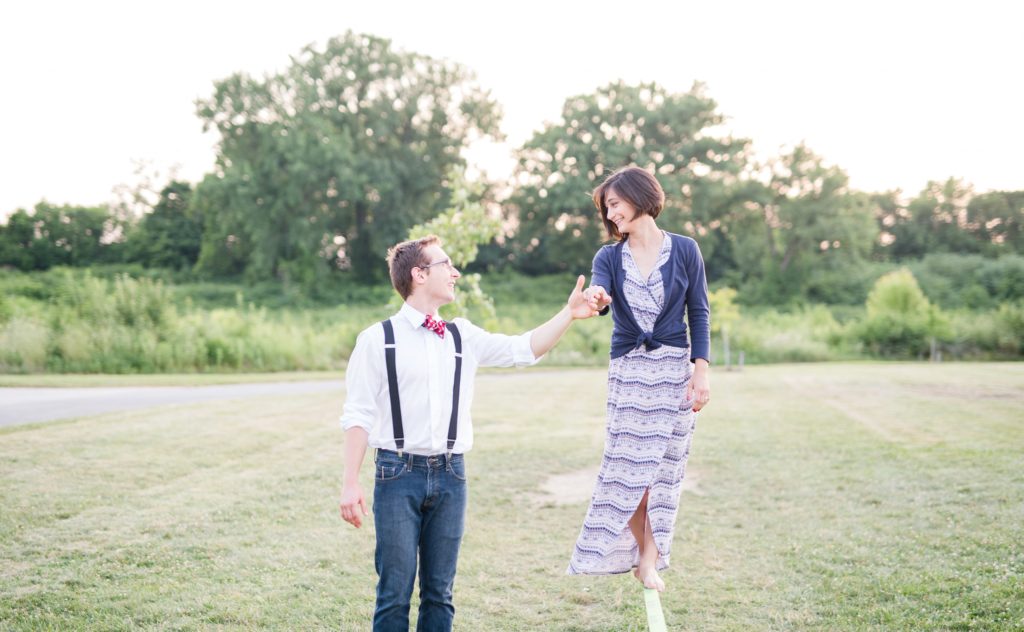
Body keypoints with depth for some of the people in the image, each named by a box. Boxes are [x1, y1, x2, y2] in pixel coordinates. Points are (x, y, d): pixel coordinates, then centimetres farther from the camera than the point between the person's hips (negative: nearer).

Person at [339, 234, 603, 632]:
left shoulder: (464, 337, 11)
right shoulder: (378, 339, -2)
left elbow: (525, 350, 9)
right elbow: (358, 416, -4)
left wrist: (569, 313, 1)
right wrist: (350, 484, -8)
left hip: (450, 475, 4)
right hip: (399, 474, -4)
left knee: (439, 592, 10)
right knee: (395, 592, -1)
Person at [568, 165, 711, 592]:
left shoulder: (684, 250, -1)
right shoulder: (609, 257, 3)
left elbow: (699, 314, 0)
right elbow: (598, 296, -17)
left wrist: (701, 371, -8)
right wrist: (595, 298, -42)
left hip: (674, 369, -1)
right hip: (627, 371, 1)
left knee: (664, 466, 2)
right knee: (629, 466, 0)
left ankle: (649, 559, 11)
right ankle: (643, 554, 15)